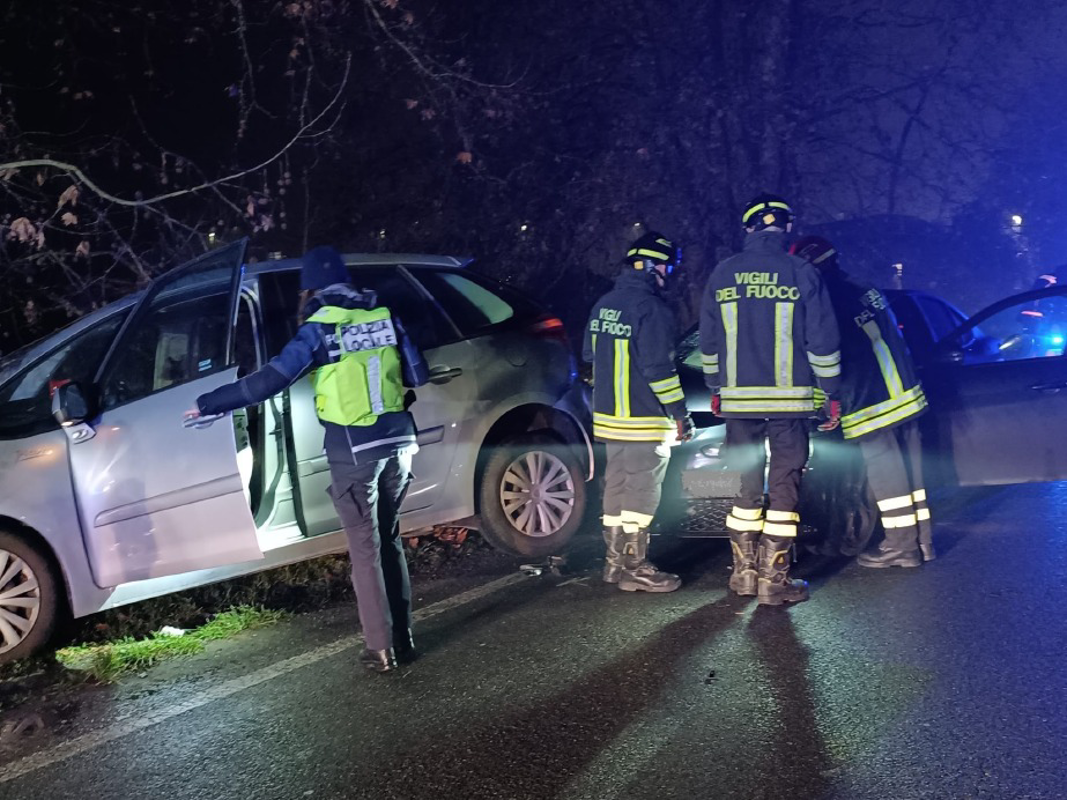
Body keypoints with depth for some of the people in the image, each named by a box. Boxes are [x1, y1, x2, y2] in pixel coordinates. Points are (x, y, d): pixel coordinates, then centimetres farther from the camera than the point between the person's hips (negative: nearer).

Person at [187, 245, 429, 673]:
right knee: (390, 541, 17)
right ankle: (402, 640, 21)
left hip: (354, 450, -5)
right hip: (398, 440, 5)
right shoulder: (384, 316, 6)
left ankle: (381, 649, 8)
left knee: (365, 549, 4)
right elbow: (418, 375, 10)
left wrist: (208, 404, -4)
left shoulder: (319, 329, -8)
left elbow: (269, 380, -13)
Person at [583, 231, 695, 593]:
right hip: (644, 421, -8)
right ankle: (634, 568, 5)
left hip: (609, 415, 8)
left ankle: (615, 561, 24)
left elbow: (590, 356, 18)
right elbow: (659, 369, -19)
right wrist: (680, 414, -13)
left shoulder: (604, 304, 10)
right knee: (641, 492, -1)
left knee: (616, 487, 15)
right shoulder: (651, 308, -17)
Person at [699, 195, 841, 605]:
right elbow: (822, 341, -3)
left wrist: (715, 389, 21)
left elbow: (708, 341, 11)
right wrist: (831, 393, 6)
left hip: (738, 400, 3)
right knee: (783, 487, 3)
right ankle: (773, 579, 4)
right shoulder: (802, 273, -4)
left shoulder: (723, 274, 5)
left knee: (746, 486, 13)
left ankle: (745, 572, 19)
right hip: (789, 399, -3)